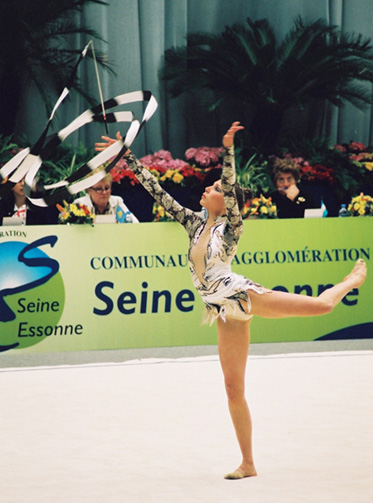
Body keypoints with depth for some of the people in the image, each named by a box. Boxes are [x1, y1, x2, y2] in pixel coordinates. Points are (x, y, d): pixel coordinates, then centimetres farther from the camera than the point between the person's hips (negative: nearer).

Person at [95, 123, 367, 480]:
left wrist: (228, 151, -34)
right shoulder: (195, 224, 10)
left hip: (242, 296, -5)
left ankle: (353, 280, 36)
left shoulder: (230, 228, -4)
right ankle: (248, 464, 9)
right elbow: (157, 192, 9)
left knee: (321, 305, -1)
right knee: (233, 389, 3)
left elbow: (231, 189, -21)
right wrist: (127, 158, 6)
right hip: (227, 313, 5)